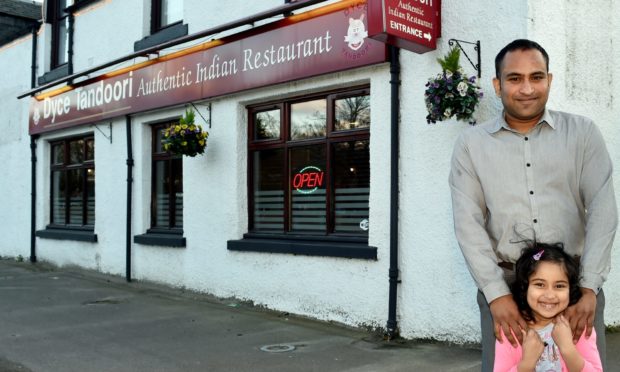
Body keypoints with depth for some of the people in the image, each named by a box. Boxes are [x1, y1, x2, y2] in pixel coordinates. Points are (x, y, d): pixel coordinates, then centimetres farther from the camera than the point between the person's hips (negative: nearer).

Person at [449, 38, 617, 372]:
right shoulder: (471, 143, 3)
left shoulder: (582, 133, 5)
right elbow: (468, 222, -3)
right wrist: (496, 294, -12)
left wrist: (589, 288, -11)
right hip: (503, 282, 0)